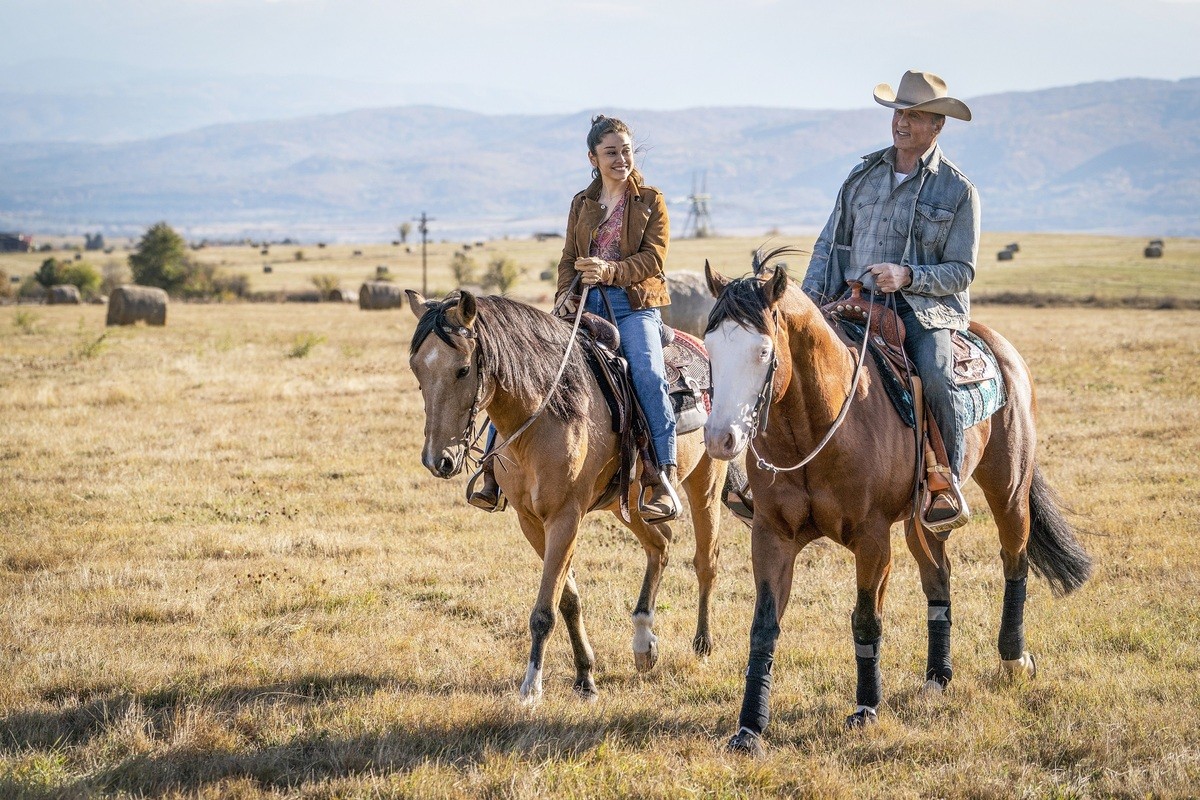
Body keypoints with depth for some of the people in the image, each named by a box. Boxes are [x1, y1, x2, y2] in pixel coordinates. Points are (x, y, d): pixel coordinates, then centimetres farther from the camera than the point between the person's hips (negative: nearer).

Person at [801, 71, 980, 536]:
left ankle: (947, 485, -19)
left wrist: (907, 276, -19)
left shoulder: (957, 191, 2)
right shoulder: (863, 175, 13)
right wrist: (810, 300, -1)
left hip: (927, 308, -4)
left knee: (933, 376, -33)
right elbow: (830, 244, 15)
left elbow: (961, 271, -2)